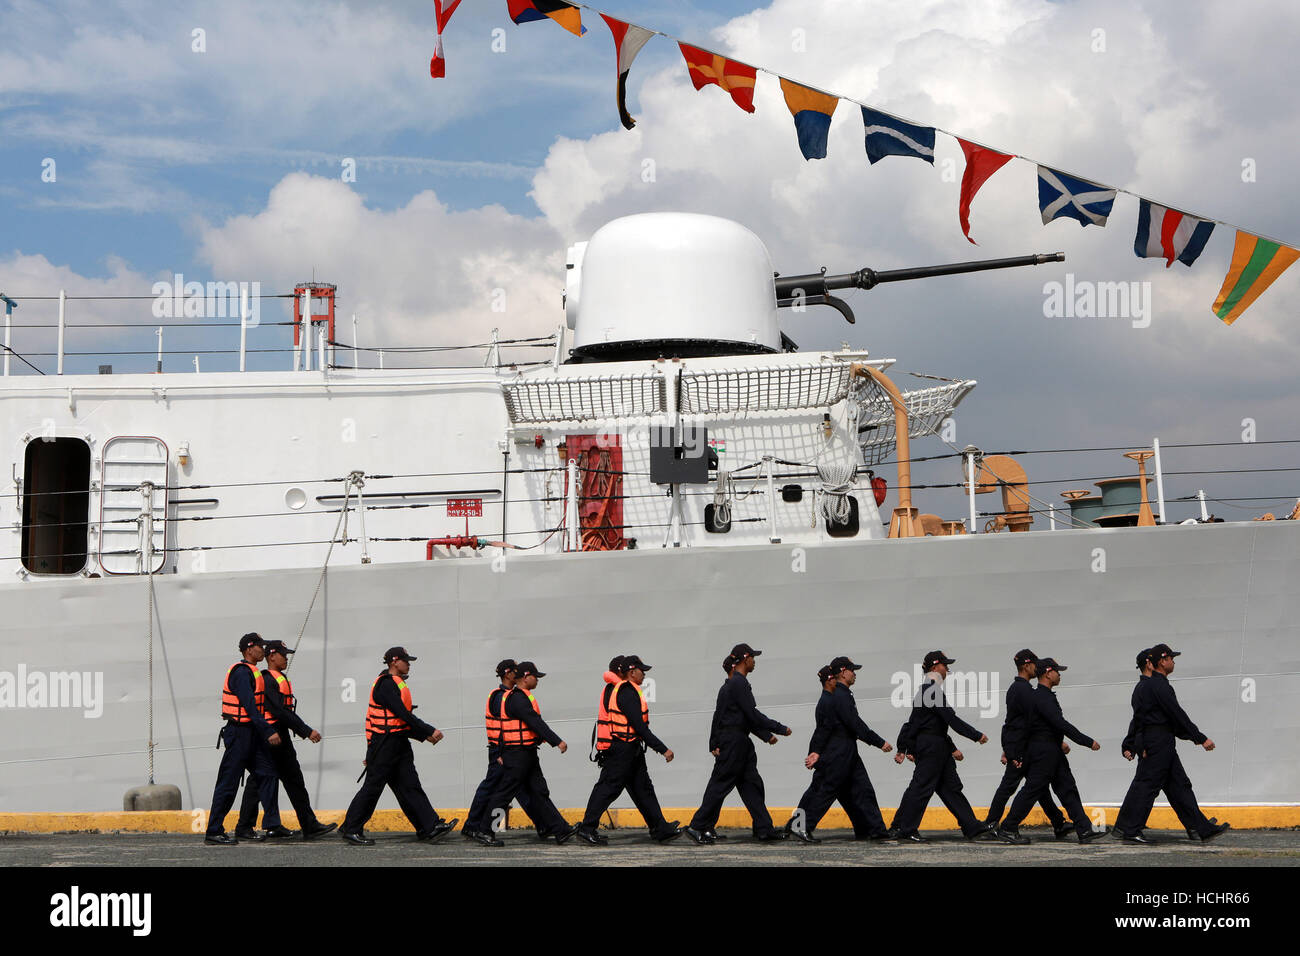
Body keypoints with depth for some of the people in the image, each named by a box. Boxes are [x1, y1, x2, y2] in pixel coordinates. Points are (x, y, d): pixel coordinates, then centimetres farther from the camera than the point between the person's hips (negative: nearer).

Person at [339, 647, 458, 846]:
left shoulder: (397, 684, 18)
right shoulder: (386, 684, -14)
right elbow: (403, 715, -20)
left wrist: (425, 735, 9)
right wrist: (430, 731, -16)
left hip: (399, 744, 10)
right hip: (384, 745, -10)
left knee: (410, 785, 4)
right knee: (373, 786, -3)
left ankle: (430, 827, 0)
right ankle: (351, 829, 7)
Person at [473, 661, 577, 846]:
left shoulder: (518, 697, 17)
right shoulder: (518, 699, -17)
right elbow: (536, 723, -24)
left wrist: (502, 754, 22)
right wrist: (557, 741, -25)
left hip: (527, 754, 11)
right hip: (518, 754, -11)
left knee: (538, 791, 9)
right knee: (505, 792, -5)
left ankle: (560, 829, 9)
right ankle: (485, 832, 0)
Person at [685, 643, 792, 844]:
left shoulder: (733, 683, 18)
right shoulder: (738, 683, -14)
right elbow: (753, 714, -19)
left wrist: (767, 735, 21)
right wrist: (781, 729, -12)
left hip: (740, 743, 10)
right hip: (734, 742, -10)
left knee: (751, 784, 8)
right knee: (721, 784, -5)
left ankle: (764, 829, 8)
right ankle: (698, 827, 0)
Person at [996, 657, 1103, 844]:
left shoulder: (1046, 696, 16)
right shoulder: (1041, 698, -18)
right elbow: (1061, 724, -24)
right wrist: (1088, 742, -21)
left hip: (1053, 751, 10)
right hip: (1043, 751, -10)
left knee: (1068, 789, 6)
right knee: (1033, 789, -5)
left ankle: (1084, 830, 6)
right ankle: (1008, 828, 3)